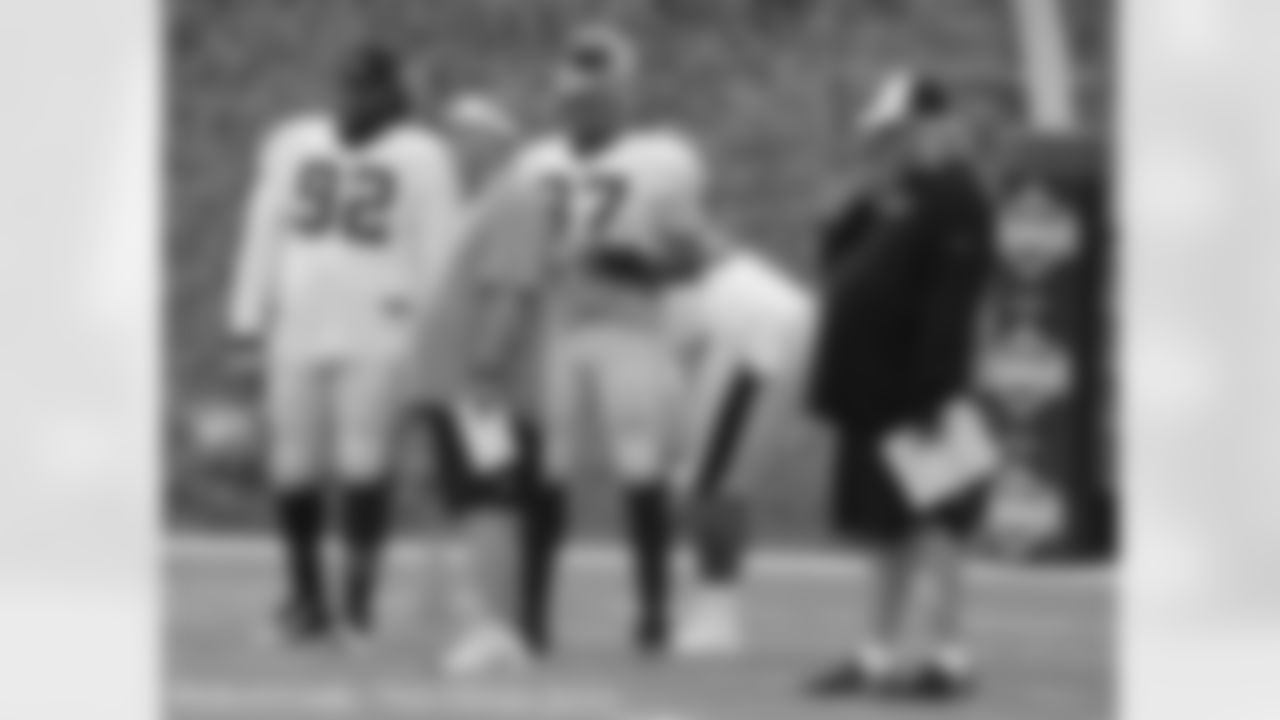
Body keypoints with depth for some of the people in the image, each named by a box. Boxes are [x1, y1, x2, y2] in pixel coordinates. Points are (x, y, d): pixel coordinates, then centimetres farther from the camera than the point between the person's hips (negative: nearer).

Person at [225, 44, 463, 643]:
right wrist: (247, 329, 11)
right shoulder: (292, 145, 14)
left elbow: (438, 254, 0)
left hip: (377, 338, -4)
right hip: (297, 334, 4)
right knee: (295, 468, 3)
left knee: (364, 464, -9)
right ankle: (305, 594, 15)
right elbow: (263, 240, 15)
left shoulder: (421, 157, 2)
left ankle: (359, 592, -1)